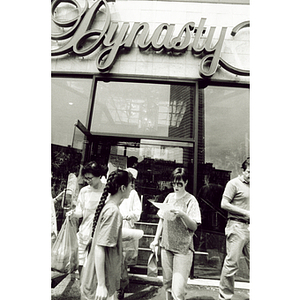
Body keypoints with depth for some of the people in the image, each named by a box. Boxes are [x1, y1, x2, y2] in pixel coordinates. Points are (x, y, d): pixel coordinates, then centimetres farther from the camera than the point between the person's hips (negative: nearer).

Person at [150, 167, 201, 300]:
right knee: (167, 283, 16)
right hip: (166, 246, 5)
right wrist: (156, 240, 9)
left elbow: (194, 226, -11)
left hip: (183, 249, -4)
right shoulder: (170, 197, 5)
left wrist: (182, 214, -28)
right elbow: (162, 219, 12)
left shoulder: (190, 200, -8)